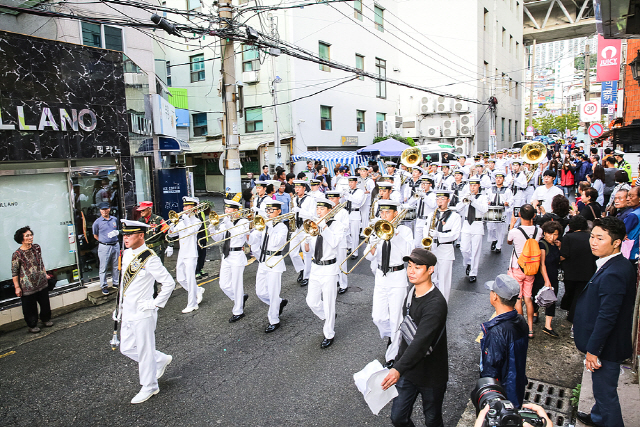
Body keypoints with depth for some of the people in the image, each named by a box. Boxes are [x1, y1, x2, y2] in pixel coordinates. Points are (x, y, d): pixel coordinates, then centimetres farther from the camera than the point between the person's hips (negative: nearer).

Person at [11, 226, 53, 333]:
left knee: (45, 303, 18)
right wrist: (17, 287, -9)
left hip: (42, 283, 5)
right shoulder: (17, 254, -17)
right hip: (27, 287, -5)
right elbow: (14, 272, -10)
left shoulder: (37, 248, -2)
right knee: (30, 307, 10)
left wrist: (45, 274, 17)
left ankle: (46, 319, 40)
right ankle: (32, 325, 29)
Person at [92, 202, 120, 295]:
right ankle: (104, 286, 11)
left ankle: (116, 283, 25)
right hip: (104, 247, -4)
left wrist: (116, 233, 9)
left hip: (115, 245, 4)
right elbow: (95, 236, 6)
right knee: (103, 268, 0)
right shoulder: (97, 222, -2)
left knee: (116, 266, 12)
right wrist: (103, 240, -1)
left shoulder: (115, 219, 9)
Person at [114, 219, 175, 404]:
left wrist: (155, 304, -15)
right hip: (127, 313, 8)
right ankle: (161, 360, 38)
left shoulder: (149, 259, -21)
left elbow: (169, 283, -20)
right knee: (127, 348, 18)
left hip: (142, 314, -8)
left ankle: (149, 387, 25)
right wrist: (120, 306, 18)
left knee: (144, 351, 6)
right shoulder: (127, 254, 5)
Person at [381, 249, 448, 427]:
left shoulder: (435, 303, -26)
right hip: (408, 368, 7)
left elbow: (421, 341, -34)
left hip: (431, 374, -6)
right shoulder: (412, 292, 0)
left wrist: (398, 369, -41)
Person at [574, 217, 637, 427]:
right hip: (608, 342, 10)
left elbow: (606, 317, -27)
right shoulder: (622, 265, 4)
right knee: (602, 388, 28)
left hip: (606, 346, -10)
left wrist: (593, 350, -20)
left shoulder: (613, 274, -29)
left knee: (605, 392, 6)